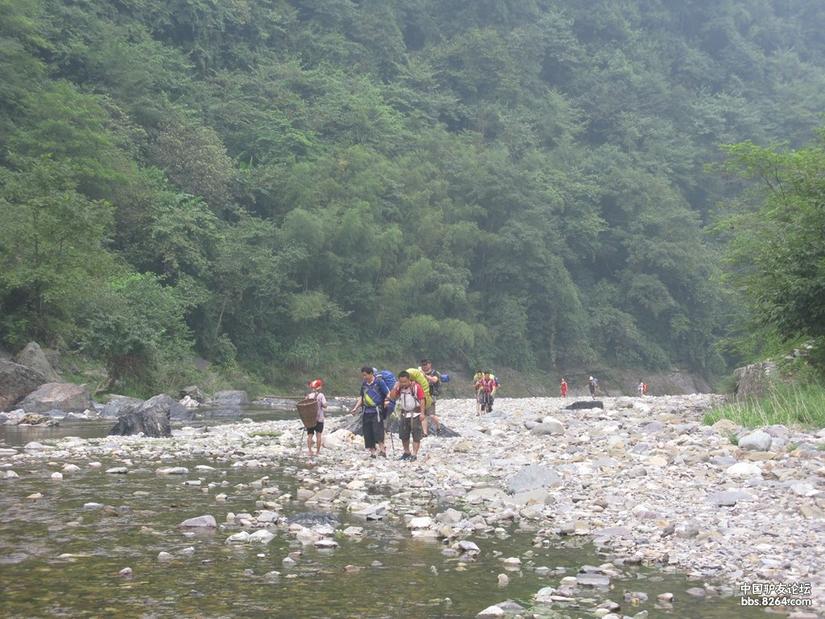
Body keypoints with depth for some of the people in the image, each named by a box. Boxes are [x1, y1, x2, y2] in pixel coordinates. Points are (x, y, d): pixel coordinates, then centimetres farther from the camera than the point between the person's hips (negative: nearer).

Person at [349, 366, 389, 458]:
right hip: (366, 412, 6)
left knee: (377, 430, -17)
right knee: (368, 432, 2)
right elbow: (361, 397, 18)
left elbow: (388, 394, -3)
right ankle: (372, 452, 8)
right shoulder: (364, 384, 14)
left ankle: (382, 449, -17)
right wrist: (355, 408, 9)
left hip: (377, 411, -6)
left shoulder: (379, 382, -3)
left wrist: (386, 402, -18)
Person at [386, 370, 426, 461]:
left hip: (415, 415, -6)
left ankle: (414, 454, -3)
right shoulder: (399, 388, 4)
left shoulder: (416, 387, -12)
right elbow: (392, 397, -2)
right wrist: (396, 387, -12)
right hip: (404, 415, 6)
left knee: (416, 436, -4)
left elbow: (422, 399, -13)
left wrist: (422, 413, -18)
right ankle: (406, 453, 26)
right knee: (404, 436, 12)